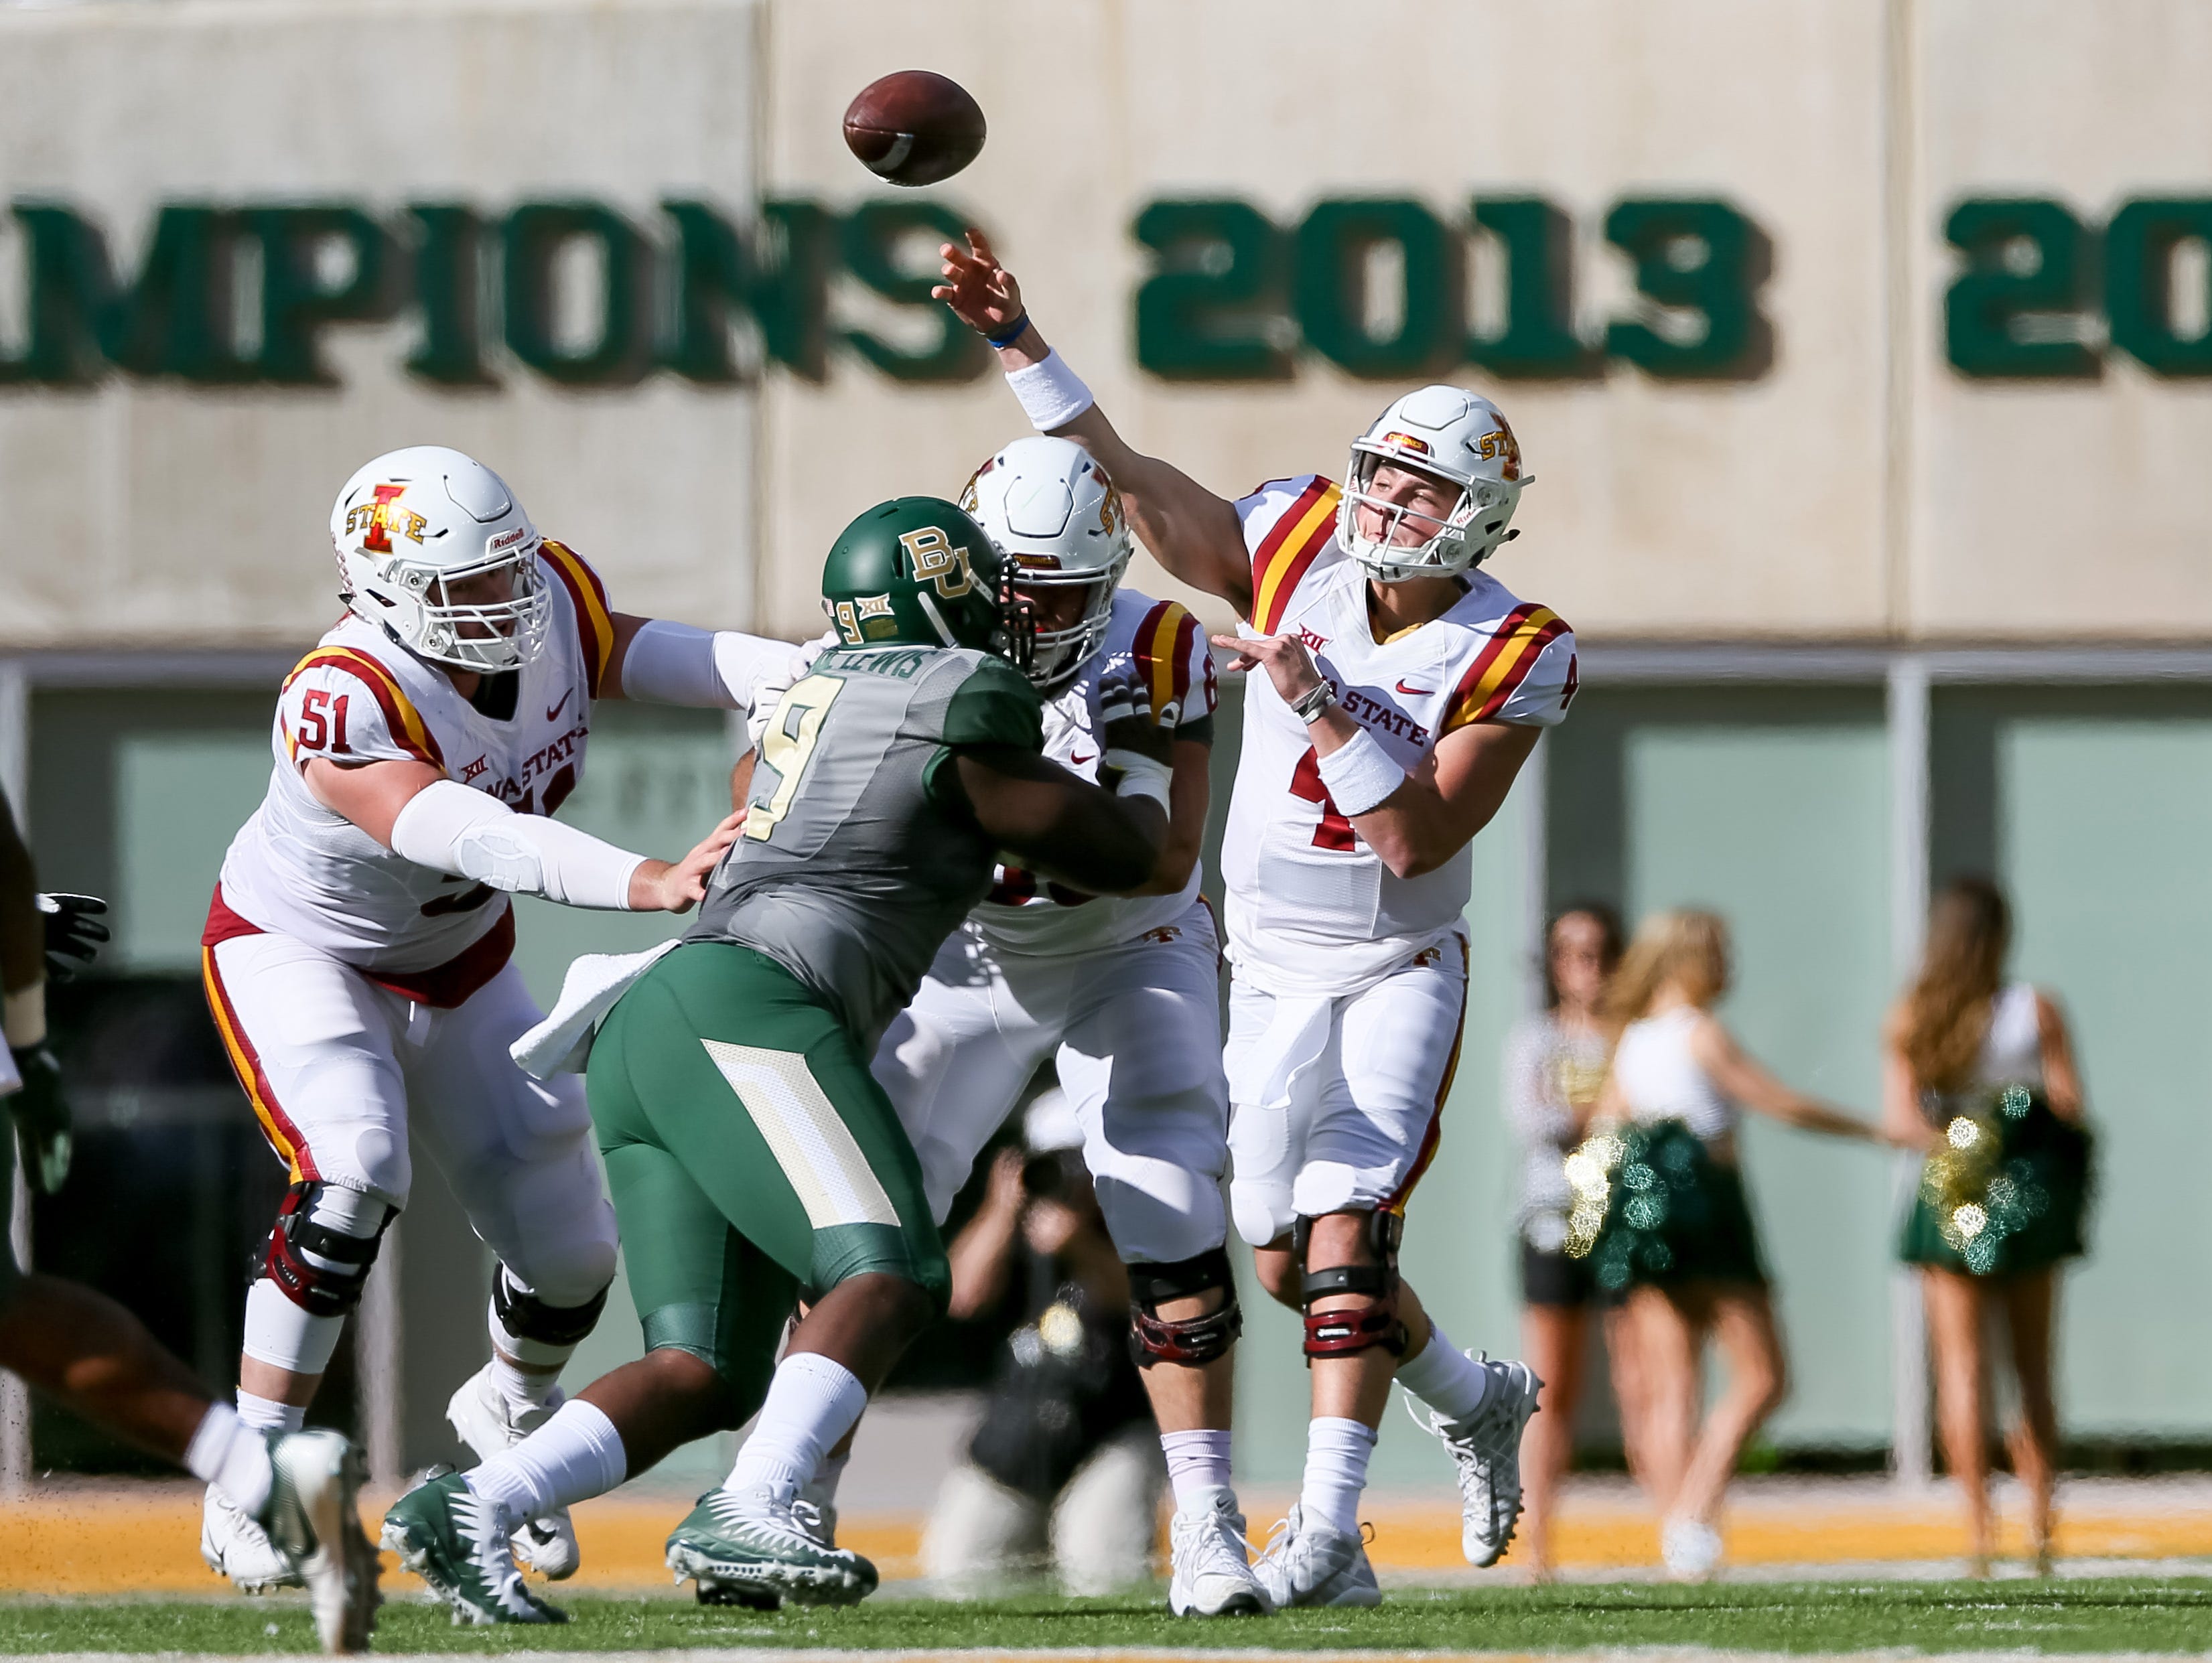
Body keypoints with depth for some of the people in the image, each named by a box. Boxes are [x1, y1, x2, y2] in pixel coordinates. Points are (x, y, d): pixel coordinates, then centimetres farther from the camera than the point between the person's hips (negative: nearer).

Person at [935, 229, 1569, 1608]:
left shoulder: (1511, 661, -18)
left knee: (1347, 1229, -22)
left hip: (1398, 969, -5)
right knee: (1287, 1263, 11)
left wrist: (1321, 704, -32)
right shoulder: (1301, 549, -8)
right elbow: (1144, 495, -6)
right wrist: (1019, 342, -13)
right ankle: (1475, 1399, 38)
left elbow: (1417, 838, -24)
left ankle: (1329, 1532, -27)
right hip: (1271, 972, 5)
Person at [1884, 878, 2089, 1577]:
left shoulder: (1907, 1021, -2)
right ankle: (2040, 1526, 8)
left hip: (1951, 1204, 0)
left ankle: (1977, 1527, -7)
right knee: (2034, 1367, 12)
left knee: (1962, 1367, 1)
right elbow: (2069, 1104, -6)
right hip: (2028, 1197, 0)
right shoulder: (2036, 1011, -5)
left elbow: (1900, 1121, -10)